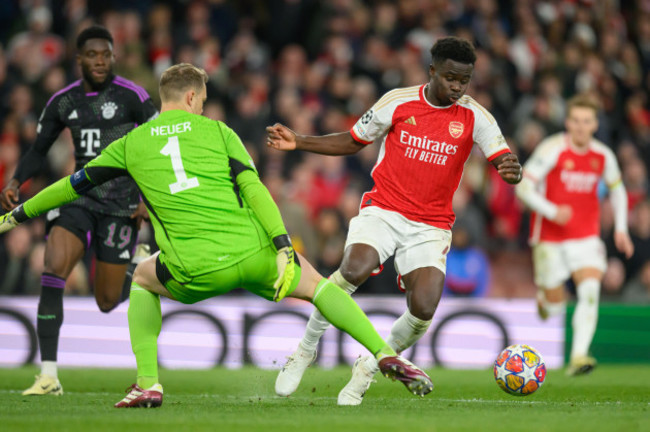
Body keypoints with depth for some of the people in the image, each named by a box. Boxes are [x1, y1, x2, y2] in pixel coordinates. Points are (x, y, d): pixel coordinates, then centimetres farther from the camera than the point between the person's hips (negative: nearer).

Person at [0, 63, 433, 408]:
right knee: (316, 283, 23)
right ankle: (386, 355, 4)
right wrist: (284, 247, -8)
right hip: (253, 254, 0)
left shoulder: (131, 143, 16)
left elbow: (75, 185, 24)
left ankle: (148, 383, 18)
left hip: (197, 271, 0)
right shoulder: (216, 131, 12)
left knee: (143, 278, 32)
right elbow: (253, 188, -2)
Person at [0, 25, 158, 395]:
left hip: (121, 204, -3)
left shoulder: (132, 96, -9)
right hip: (80, 197, 3)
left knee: (108, 302, 2)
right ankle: (49, 376, -21)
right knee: (53, 271, -22)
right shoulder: (63, 102, 5)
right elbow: (39, 151, 15)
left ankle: (140, 260, 38)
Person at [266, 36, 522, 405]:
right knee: (354, 270, -31)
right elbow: (352, 142, 13)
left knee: (423, 310, -20)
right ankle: (306, 350, -10)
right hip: (382, 211, -1)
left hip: (431, 228, 1)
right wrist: (298, 142, 1)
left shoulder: (475, 117, -1)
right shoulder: (398, 102, 0)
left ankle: (368, 368, 9)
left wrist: (512, 170, -35)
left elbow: (506, 163, -9)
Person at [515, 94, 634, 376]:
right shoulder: (552, 149, -12)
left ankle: (578, 356, -26)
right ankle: (543, 296, 44)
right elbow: (523, 186, -12)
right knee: (554, 308, 5)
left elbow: (617, 190, 19)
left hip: (586, 237, 2)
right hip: (550, 238, -2)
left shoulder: (603, 156, 2)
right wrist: (552, 211, -24)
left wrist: (621, 228, 10)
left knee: (590, 290, -22)